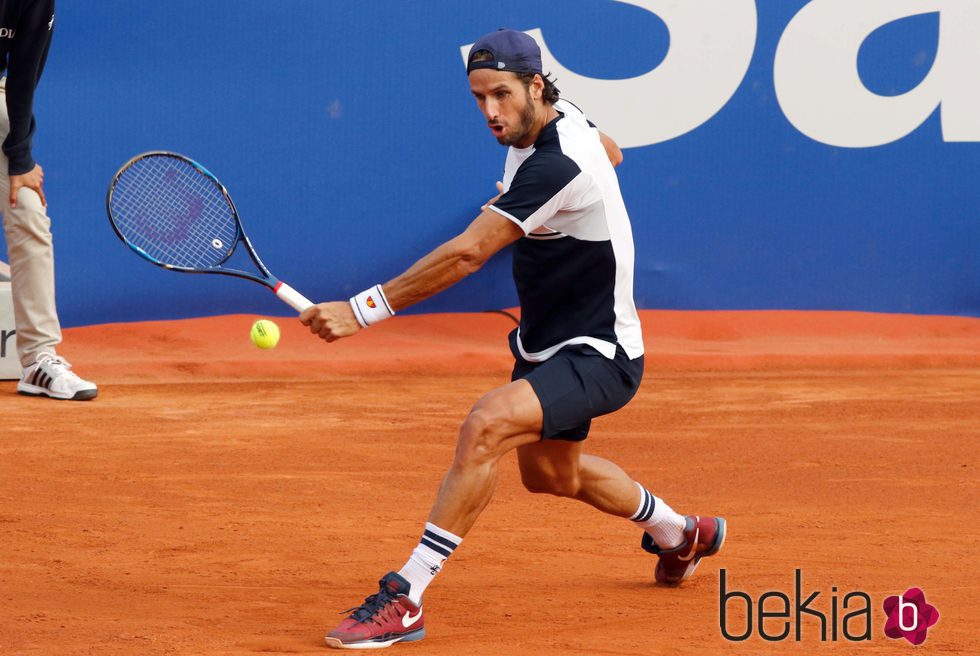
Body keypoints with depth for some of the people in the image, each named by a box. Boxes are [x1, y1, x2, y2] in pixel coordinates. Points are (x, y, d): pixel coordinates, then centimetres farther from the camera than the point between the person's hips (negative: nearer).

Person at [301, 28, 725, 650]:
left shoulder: (556, 166, -31)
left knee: (487, 424, -32)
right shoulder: (560, 117, -3)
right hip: (548, 343, 11)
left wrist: (363, 309, -37)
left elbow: (466, 254, -37)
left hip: (597, 357, -11)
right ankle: (679, 532, 55)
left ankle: (405, 600, -30)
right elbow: (610, 151, 22)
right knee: (550, 473, 28)